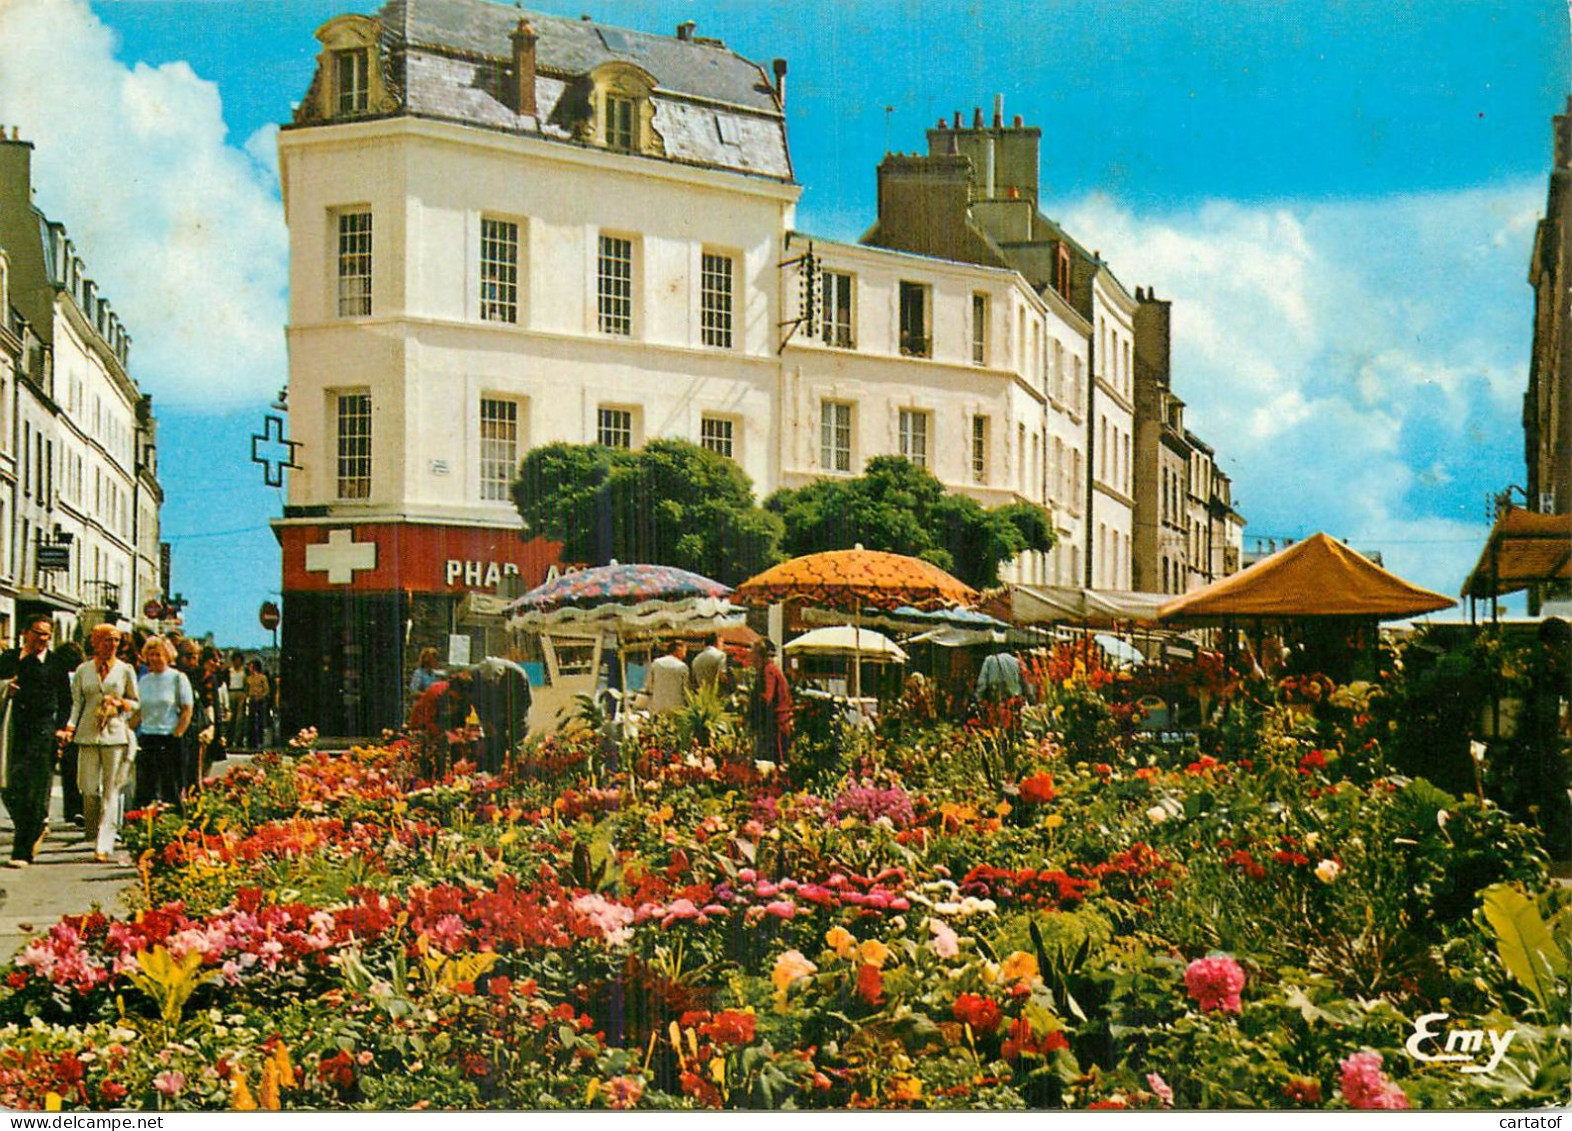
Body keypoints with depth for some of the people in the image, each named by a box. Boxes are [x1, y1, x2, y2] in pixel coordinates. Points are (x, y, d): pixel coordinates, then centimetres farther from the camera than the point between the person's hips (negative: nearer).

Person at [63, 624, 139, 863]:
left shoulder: (125, 670, 7)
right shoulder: (83, 671, 9)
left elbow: (136, 702, 12)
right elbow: (76, 702, 8)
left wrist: (120, 703, -8)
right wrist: (70, 726, -7)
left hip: (116, 735, -1)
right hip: (88, 735, 1)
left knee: (111, 792, -6)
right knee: (89, 790, -3)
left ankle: (104, 846, -7)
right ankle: (94, 834, 20)